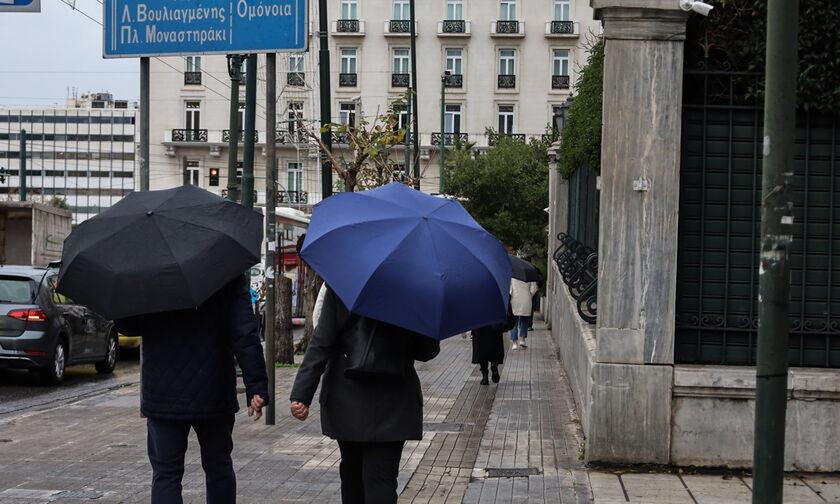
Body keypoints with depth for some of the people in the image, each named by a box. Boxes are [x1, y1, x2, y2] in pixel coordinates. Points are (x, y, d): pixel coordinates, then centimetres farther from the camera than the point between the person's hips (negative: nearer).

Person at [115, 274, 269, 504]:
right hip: (215, 395, 1)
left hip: (163, 396, -1)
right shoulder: (230, 274, -4)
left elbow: (126, 326, 3)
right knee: (218, 467, 17)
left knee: (165, 475, 4)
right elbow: (245, 334, -12)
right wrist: (257, 387, -13)